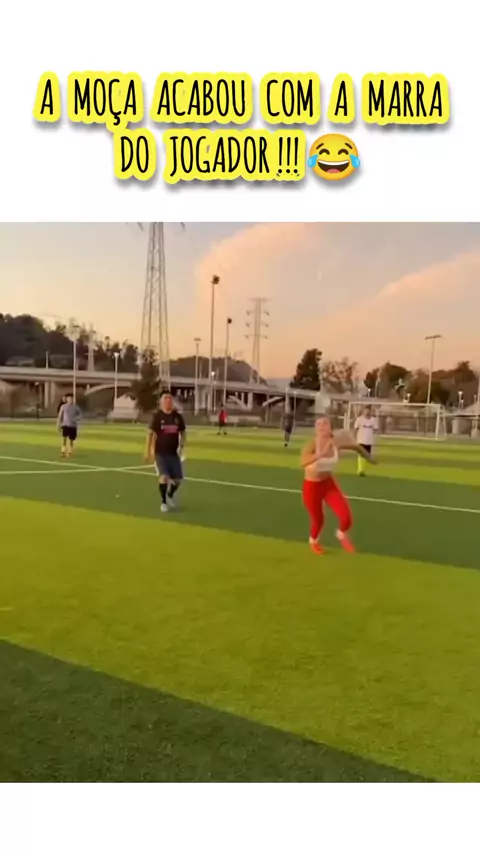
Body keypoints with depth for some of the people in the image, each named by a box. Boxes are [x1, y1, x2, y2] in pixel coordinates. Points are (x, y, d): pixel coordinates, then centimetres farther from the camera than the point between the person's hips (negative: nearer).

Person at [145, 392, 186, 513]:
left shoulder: (178, 416, 2)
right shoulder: (157, 416, -7)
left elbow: (183, 432, 12)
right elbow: (150, 434, -5)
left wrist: (181, 446, -2)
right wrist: (148, 451, -9)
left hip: (174, 453, 4)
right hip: (160, 453, -4)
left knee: (178, 479, 5)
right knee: (164, 476, -17)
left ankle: (170, 495, 36)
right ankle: (163, 502, 4)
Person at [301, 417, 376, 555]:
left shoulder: (336, 443, -13)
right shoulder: (311, 445, -24)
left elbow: (356, 446, 8)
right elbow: (303, 462, -45)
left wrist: (368, 457, 22)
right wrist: (321, 454, -58)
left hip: (329, 483, 3)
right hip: (311, 486, -3)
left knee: (346, 516, -12)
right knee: (318, 520, 12)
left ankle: (342, 536, 24)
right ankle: (313, 541, 48)